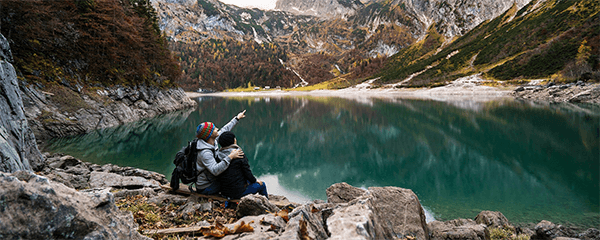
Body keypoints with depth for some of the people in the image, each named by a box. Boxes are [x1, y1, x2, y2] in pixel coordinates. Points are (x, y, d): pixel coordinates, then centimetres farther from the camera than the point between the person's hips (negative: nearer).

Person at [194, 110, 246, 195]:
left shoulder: (213, 141, -4)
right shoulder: (205, 153, -31)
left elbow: (224, 130, 11)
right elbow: (215, 171, -41)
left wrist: (237, 118, 19)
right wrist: (230, 157, -45)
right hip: (205, 189, -9)